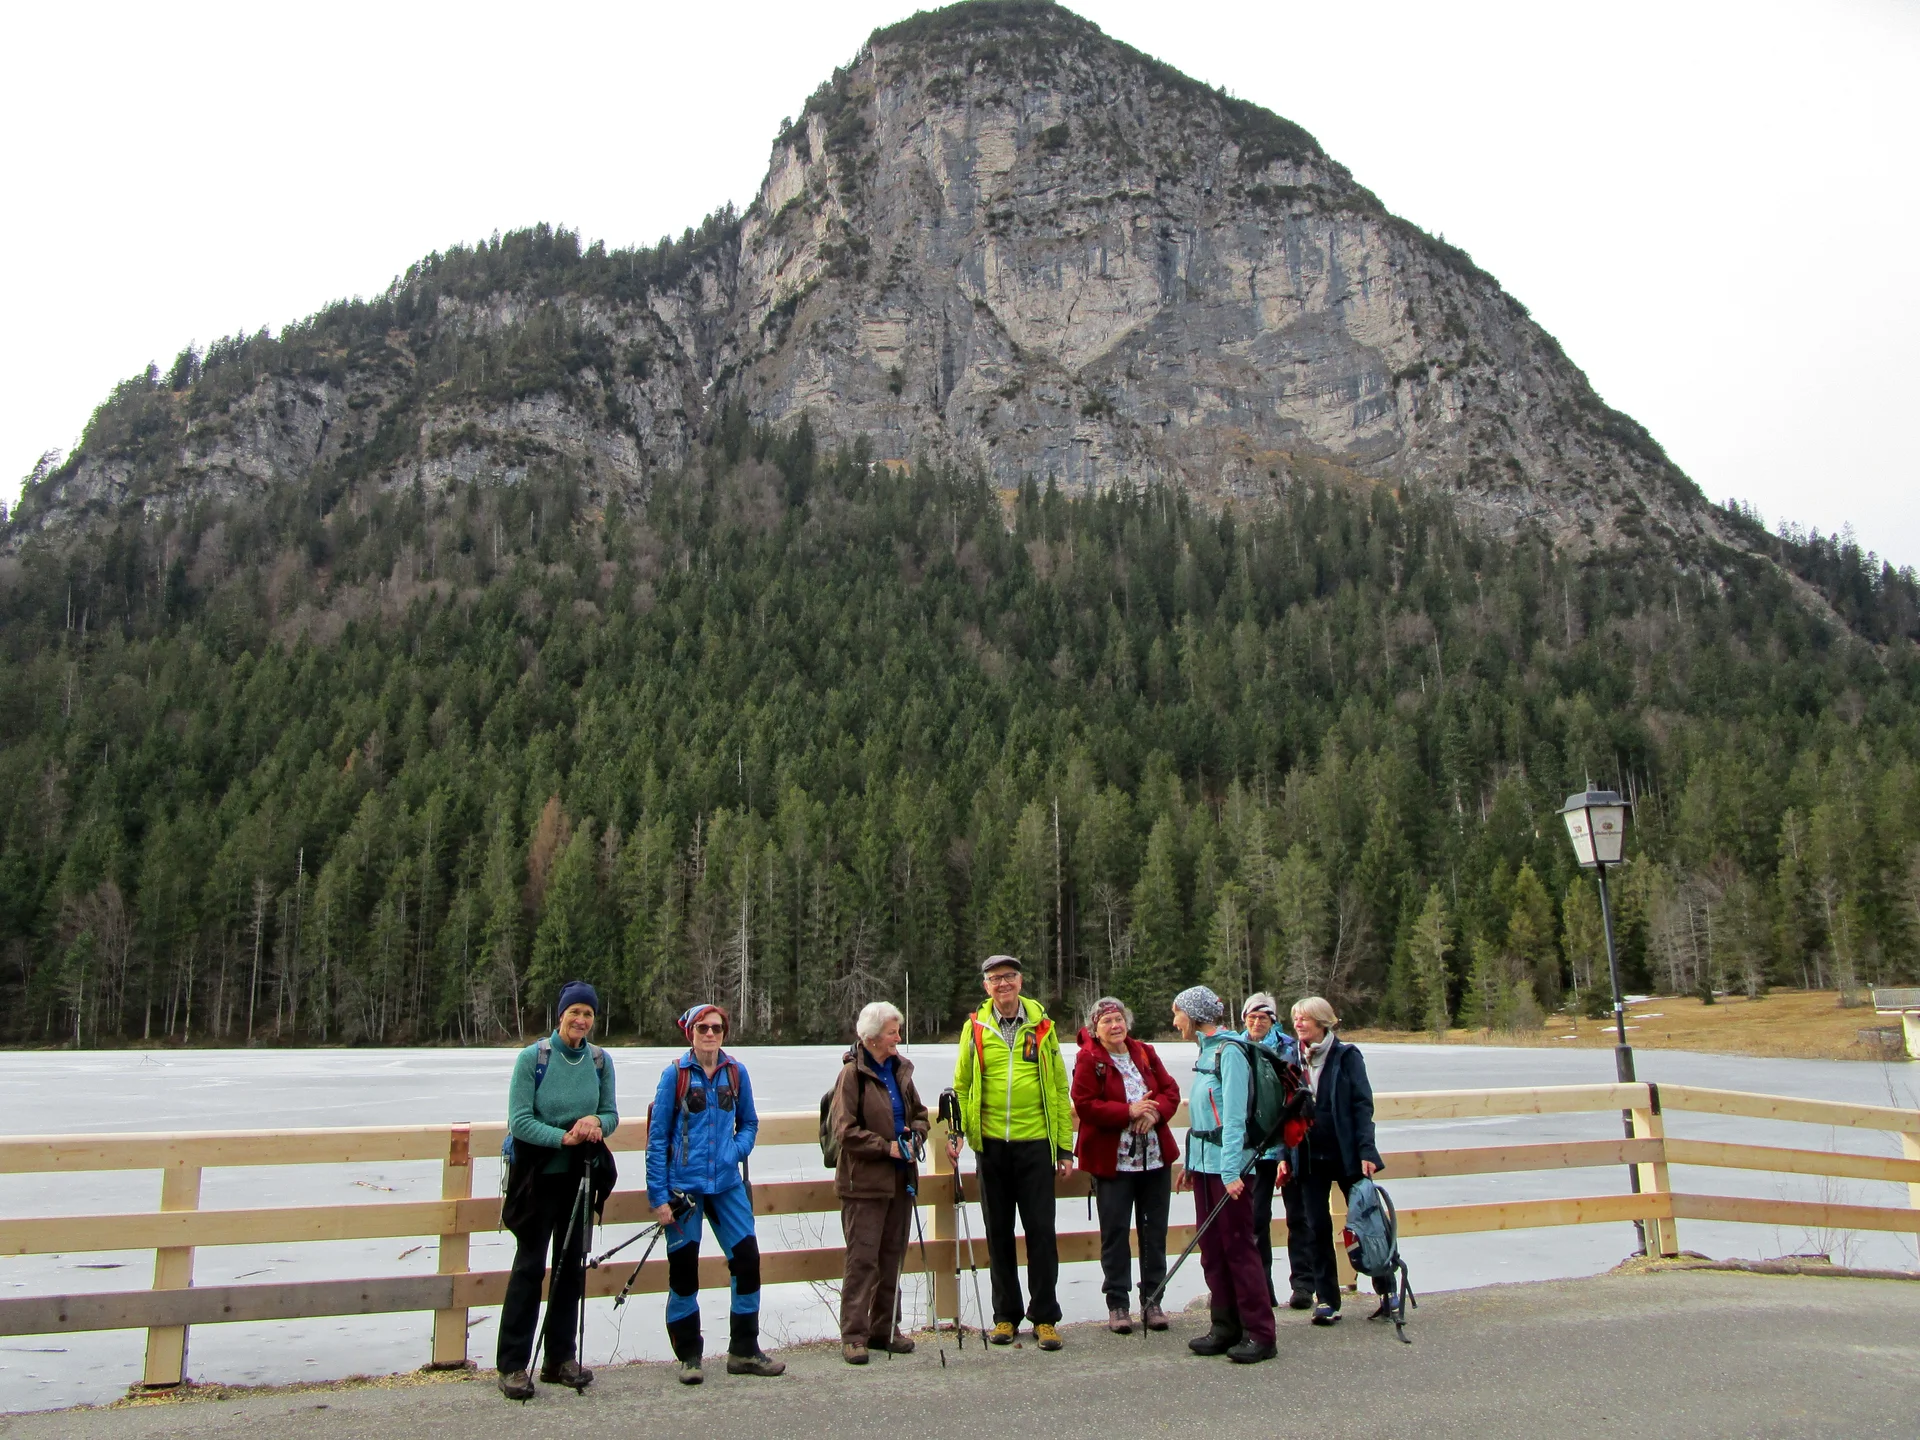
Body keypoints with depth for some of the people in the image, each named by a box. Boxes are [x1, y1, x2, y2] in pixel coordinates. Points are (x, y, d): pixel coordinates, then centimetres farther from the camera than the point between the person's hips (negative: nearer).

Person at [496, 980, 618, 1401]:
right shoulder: (532, 1058, -12)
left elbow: (611, 1114, 5)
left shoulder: (600, 1061, 0)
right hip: (538, 1174, -4)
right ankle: (512, 1365, 9)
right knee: (529, 1265, -1)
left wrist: (596, 1122, -18)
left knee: (572, 1265, 10)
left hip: (580, 1176, 4)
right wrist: (563, 1137, -26)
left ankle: (560, 1358, 22)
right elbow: (519, 1121, -14)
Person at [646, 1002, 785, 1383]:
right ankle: (688, 1357, 21)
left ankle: (744, 1352, 17)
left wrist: (737, 1150, -6)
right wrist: (658, 1195, -7)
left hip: (727, 1184, 3)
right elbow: (657, 1137, -4)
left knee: (747, 1260, 1)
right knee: (683, 1270, 4)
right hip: (683, 1185, -3)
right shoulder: (674, 1075, -6)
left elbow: (749, 1123, 15)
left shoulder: (736, 1073, 3)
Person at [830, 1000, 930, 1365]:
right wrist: (887, 1146, -16)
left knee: (893, 1257, 12)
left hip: (900, 1179, 7)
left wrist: (915, 1136, -1)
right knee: (862, 1259, -4)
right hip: (865, 1182, -7)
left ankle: (884, 1329, 22)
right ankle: (853, 1336, 4)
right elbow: (845, 1130, -15)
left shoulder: (900, 1069, 9)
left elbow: (919, 1113, 19)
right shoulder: (853, 1073, -11)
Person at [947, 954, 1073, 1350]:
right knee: (998, 1232, 10)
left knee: (1040, 1230, 1)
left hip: (1035, 1143, -1)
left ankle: (1045, 1317, 14)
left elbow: (1059, 1089, 5)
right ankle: (1006, 1315, 23)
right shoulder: (975, 1027, 3)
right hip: (991, 1143, 1)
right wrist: (955, 1131, -4)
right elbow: (961, 1085, 10)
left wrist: (1065, 1147, 2)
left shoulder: (1041, 1026, 2)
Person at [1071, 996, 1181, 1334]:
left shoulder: (1145, 1053, 10)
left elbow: (1170, 1091, 7)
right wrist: (1128, 1112, -19)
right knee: (1115, 1231, 1)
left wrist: (1155, 1112, -13)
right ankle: (1117, 1304, 11)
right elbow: (1084, 1105, -14)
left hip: (1155, 1157, 5)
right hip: (1112, 1160, -4)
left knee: (1155, 1230, 9)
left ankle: (1152, 1300, 20)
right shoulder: (1088, 1059, -5)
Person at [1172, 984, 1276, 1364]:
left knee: (1238, 1246, -4)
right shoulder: (1206, 1051, 13)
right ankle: (1226, 1328, 18)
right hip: (1204, 1162, 9)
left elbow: (1233, 1115, -18)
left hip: (1227, 1164, -9)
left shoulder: (1229, 1051, -13)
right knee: (1212, 1248, 11)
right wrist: (1190, 1164, 15)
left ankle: (1259, 1334, 3)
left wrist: (1231, 1169, -22)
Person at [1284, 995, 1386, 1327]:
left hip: (1346, 1155, -3)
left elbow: (1362, 1104, -8)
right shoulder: (1293, 1059, 6)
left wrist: (1366, 1150, -15)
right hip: (1310, 1158, 3)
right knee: (1317, 1228, 5)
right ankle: (1326, 1299, 15)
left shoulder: (1346, 1056, -5)